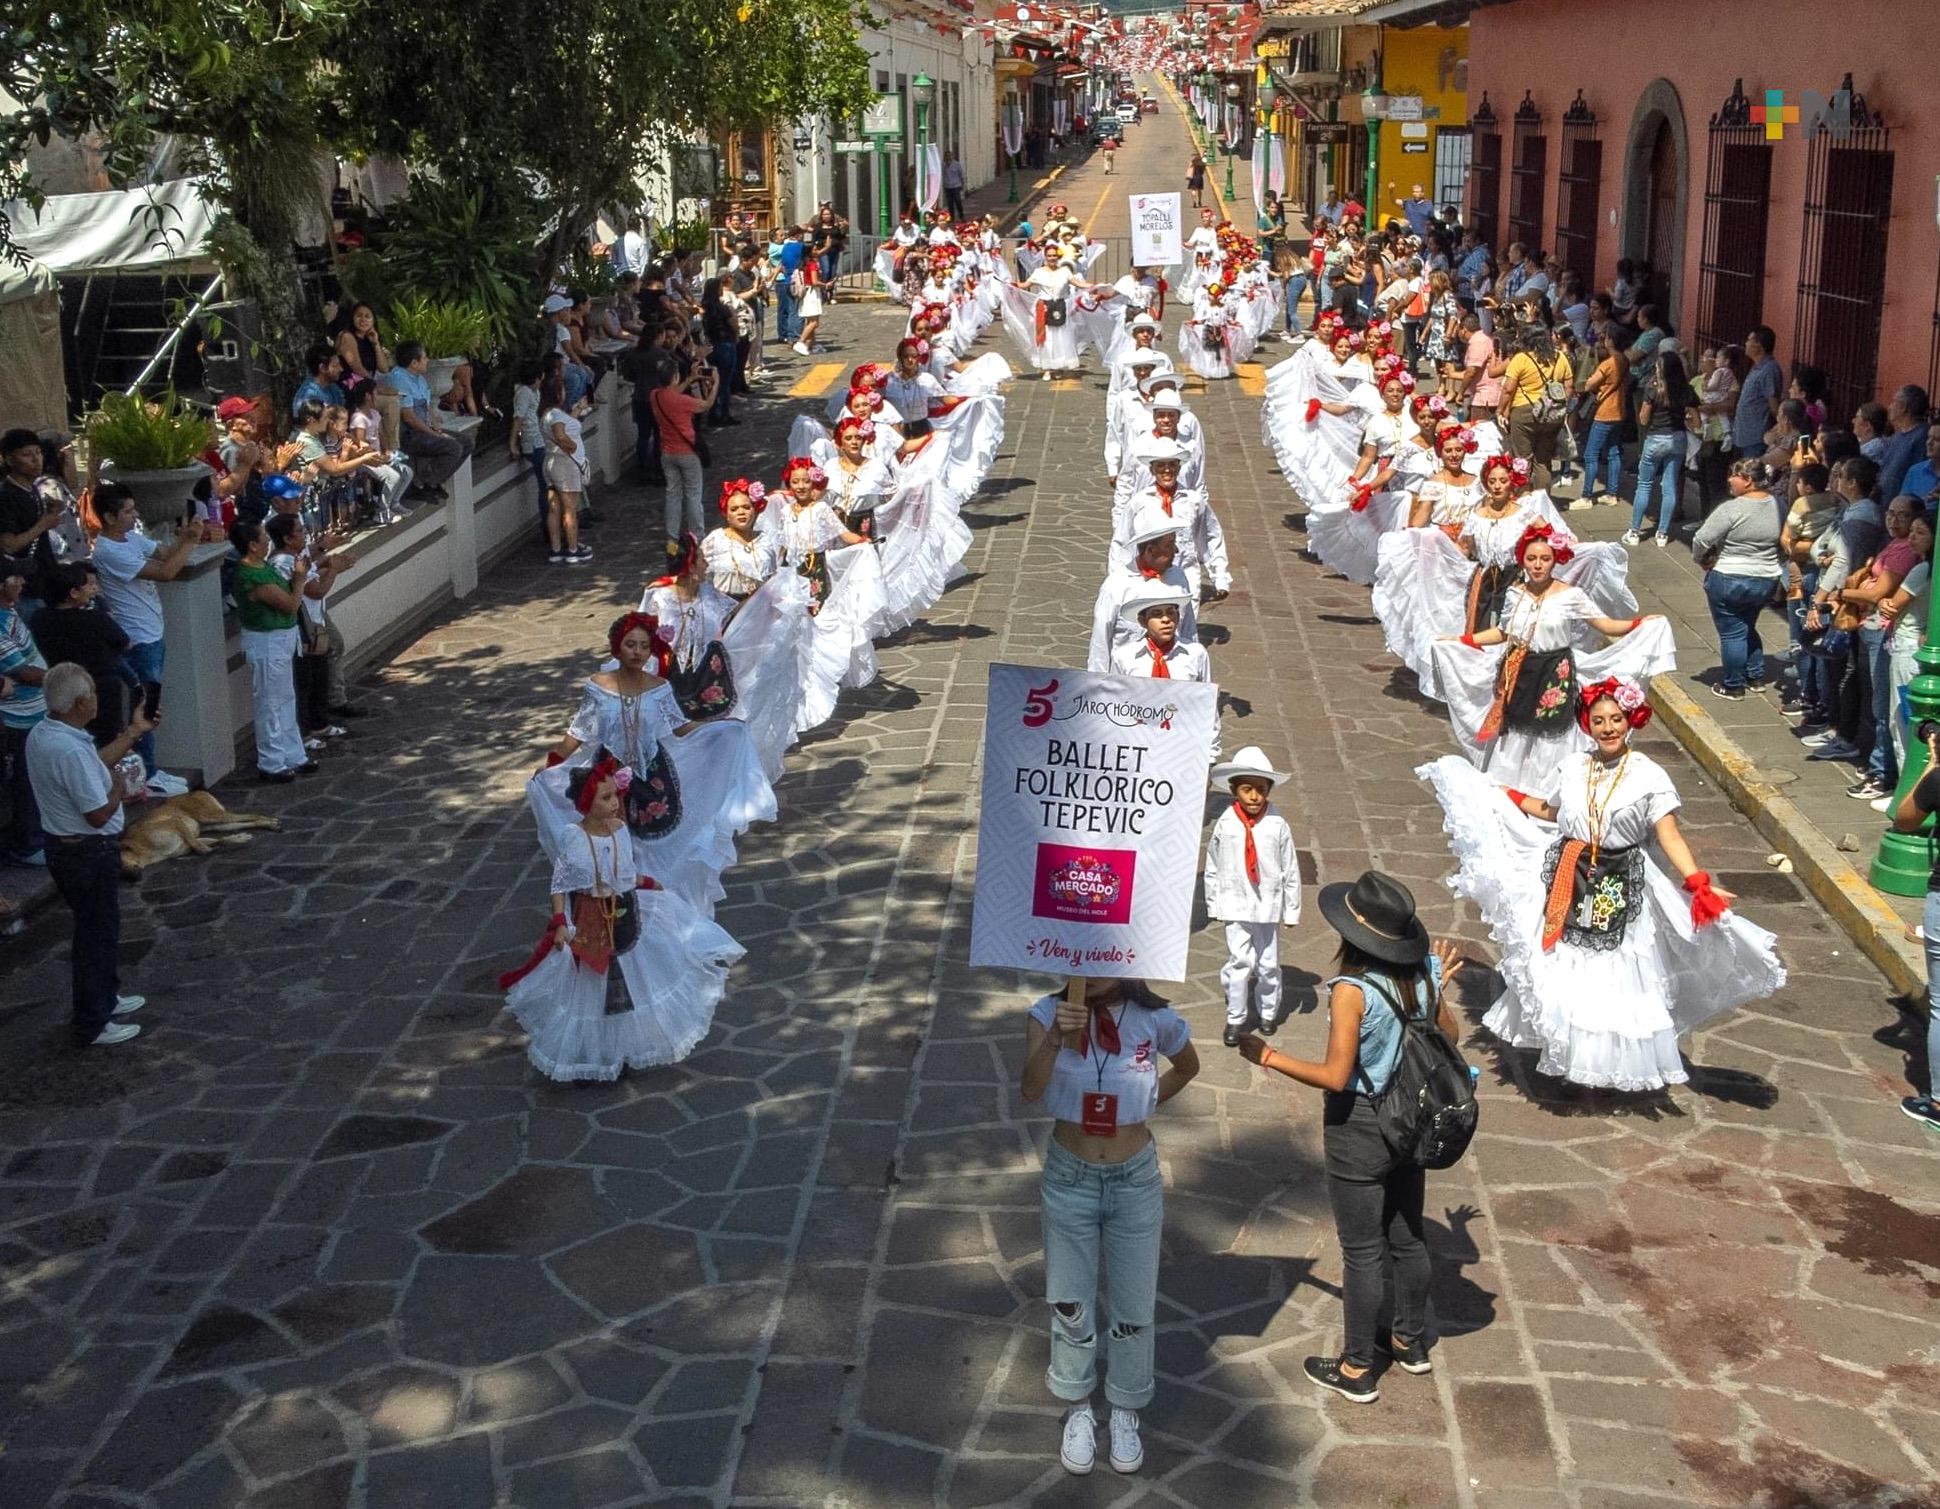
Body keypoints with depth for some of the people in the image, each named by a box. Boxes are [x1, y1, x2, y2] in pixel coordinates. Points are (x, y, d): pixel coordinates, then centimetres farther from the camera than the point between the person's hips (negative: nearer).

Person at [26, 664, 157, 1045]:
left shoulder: (42, 734, 1)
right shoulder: (70, 750, -30)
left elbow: (94, 764, 16)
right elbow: (98, 815, -26)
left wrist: (134, 732, 21)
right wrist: (122, 786, -9)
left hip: (63, 847, 10)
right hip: (89, 855, -10)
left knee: (99, 927, 25)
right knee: (97, 933, 4)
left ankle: (105, 997, 41)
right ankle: (92, 1026, 14)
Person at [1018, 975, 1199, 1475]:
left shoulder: (1155, 1019, -14)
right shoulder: (1048, 1013, -15)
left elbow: (1188, 1067, 8)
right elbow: (1029, 1091, -30)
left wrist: (1142, 1107, 4)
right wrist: (1056, 1038, -44)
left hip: (1134, 1181, 0)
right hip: (1069, 1179, 0)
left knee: (1133, 1309, 13)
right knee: (1070, 1304, 13)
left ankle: (1125, 1413, 34)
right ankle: (1078, 1411, 34)